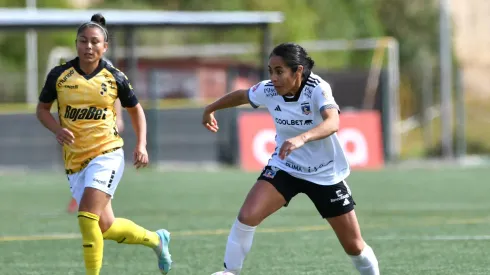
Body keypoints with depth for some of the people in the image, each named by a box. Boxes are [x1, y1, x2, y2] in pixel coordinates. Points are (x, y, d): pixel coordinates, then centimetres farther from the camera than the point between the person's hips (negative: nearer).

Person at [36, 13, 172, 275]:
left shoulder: (115, 78, -2)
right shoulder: (59, 75, 0)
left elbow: (135, 110, 13)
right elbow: (42, 109, 11)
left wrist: (141, 146, 1)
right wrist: (57, 129, -9)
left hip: (107, 154, -3)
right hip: (74, 161, 3)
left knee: (87, 217, -23)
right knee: (106, 228, 5)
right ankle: (156, 239, 32)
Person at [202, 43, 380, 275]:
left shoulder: (317, 89, -26)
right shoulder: (268, 90, -14)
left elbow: (333, 122, -45)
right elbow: (241, 95, 9)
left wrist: (302, 138, -63)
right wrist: (210, 109, 24)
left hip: (325, 174, -3)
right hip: (284, 167, 3)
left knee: (355, 247, 2)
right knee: (247, 216, -21)